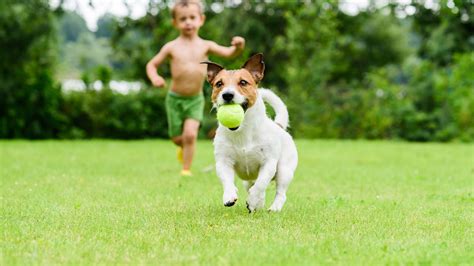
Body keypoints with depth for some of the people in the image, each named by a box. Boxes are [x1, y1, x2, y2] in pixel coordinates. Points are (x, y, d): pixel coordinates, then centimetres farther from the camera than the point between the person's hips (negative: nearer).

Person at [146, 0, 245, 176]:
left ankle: (186, 169, 1)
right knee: (177, 138, 7)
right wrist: (154, 77, -19)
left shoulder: (205, 46, -2)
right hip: (175, 98, 0)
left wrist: (238, 47, -34)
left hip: (196, 99, 0)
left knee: (190, 134, -15)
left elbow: (228, 53, -12)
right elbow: (151, 64, 2)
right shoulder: (171, 47, -4)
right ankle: (184, 147, 43)